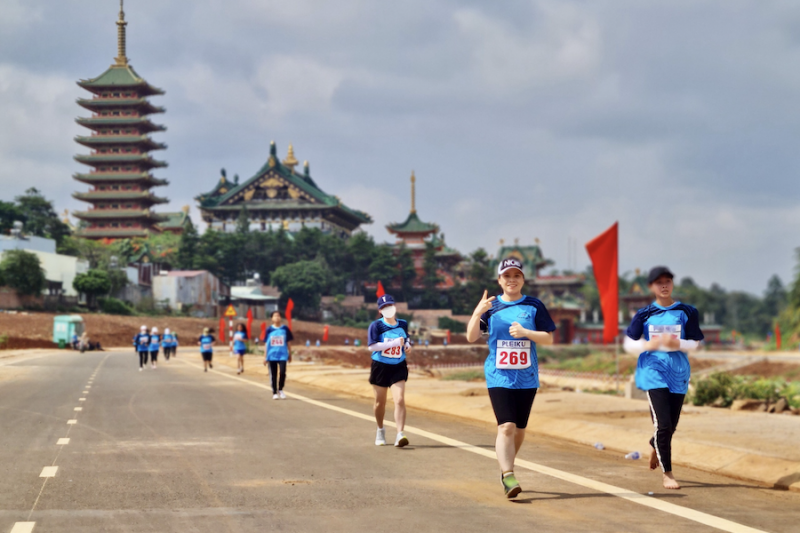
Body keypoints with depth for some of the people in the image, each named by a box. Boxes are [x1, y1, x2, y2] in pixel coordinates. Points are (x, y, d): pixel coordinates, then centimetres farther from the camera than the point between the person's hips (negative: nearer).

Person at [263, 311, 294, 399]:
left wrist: (290, 354, 11)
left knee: (282, 372, -13)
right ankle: (274, 393, 14)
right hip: (272, 355, 0)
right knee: (273, 375, 4)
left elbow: (288, 343, 10)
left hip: (283, 355, 0)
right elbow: (266, 344, 5)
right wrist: (265, 357, 3)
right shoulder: (269, 330, 1)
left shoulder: (285, 329, 2)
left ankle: (280, 390, 8)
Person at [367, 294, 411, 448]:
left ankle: (400, 434, -18)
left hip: (399, 367, 1)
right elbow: (372, 346, -21)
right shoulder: (376, 326, -9)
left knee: (399, 400, -15)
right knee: (380, 402, 11)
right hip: (380, 367, -1)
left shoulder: (403, 324, 4)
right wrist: (394, 343, -25)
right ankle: (380, 430, 35)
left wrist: (407, 345, -1)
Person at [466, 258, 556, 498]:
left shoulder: (534, 306, 4)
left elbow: (549, 338, 2)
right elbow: (471, 337, -3)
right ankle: (508, 477, -19)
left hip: (527, 377, 2)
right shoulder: (491, 306, 4)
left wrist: (525, 332, -15)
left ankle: (506, 466, 29)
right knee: (506, 426, -15)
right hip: (499, 376, -2)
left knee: (520, 428, 8)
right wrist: (477, 312, -20)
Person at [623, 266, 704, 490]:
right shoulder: (644, 314, 3)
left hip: (678, 374, 2)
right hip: (654, 373, -2)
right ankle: (667, 472, -2)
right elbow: (629, 344, 5)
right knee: (663, 424, -12)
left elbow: (695, 343, 6)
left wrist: (677, 343, -15)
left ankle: (655, 447, 44)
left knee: (671, 426, 10)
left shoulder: (687, 312, 4)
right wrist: (648, 345, -16)